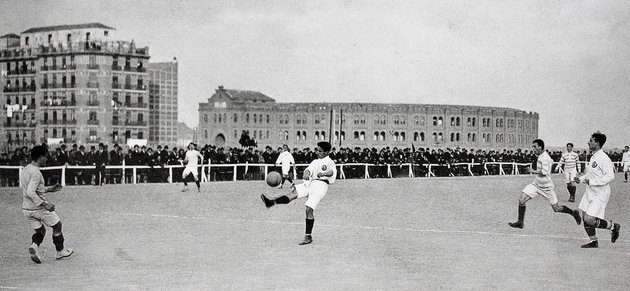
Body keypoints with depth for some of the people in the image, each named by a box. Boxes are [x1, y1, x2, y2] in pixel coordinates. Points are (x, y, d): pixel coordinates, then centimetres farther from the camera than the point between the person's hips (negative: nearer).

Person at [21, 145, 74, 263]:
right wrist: (45, 204, -27)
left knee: (40, 231, 20)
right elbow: (30, 193, -30)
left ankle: (34, 246, -9)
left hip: (26, 209, 8)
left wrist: (50, 189, 21)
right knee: (57, 226, 13)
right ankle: (60, 251, 24)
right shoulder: (36, 172, -21)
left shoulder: (25, 170, 9)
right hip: (39, 208, -8)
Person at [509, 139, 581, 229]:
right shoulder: (541, 156, 7)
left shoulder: (545, 158, -21)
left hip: (546, 187, -8)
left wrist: (534, 171, -21)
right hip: (536, 184, 8)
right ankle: (520, 222, 0)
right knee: (521, 199, -9)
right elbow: (551, 162, 26)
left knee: (556, 208, 5)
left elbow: (545, 172, -32)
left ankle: (574, 213, 30)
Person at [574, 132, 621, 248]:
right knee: (585, 218, 8)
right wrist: (581, 179, 9)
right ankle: (594, 242, 22)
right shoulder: (593, 157, 11)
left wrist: (592, 182, -26)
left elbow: (610, 176, -24)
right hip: (590, 192, 9)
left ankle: (613, 226, 8)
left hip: (600, 195, -9)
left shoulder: (604, 158, -18)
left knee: (589, 220, -14)